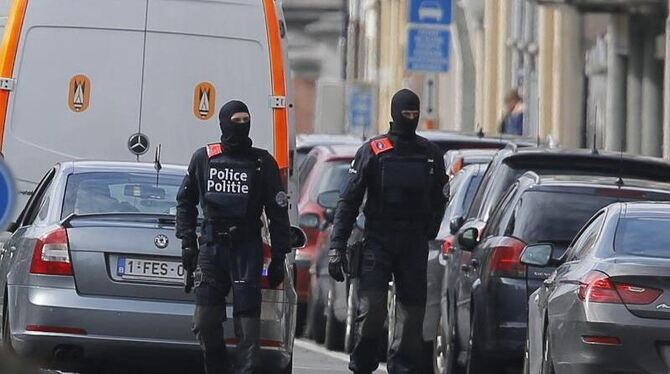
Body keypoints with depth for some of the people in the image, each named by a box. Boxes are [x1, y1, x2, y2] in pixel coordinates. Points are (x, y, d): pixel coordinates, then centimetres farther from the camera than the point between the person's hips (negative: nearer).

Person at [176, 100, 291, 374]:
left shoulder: (263, 163, 6)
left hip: (247, 249, -2)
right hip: (211, 248, 2)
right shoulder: (203, 158, 11)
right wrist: (188, 243, 10)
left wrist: (278, 259, 1)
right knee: (205, 323, -1)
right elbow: (186, 202, 20)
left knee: (247, 321, -10)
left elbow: (278, 213, 6)